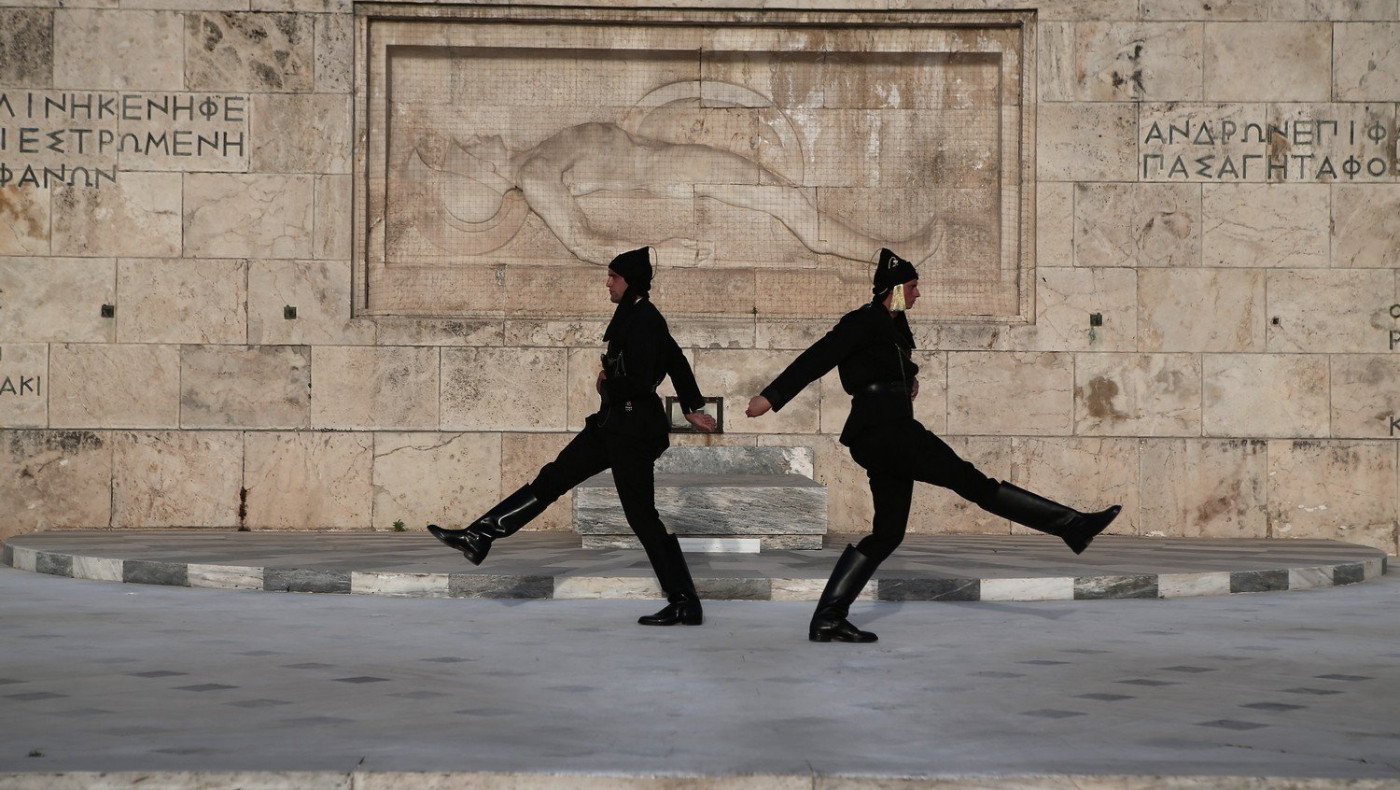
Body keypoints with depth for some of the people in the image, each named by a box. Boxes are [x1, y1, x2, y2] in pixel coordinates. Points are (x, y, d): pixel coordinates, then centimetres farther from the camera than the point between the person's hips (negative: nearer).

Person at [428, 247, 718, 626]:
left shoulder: (644, 321, -18)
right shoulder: (632, 316, 13)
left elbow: (640, 385, -24)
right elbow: (677, 362, 22)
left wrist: (607, 383, -6)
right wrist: (691, 409, 28)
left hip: (632, 430, -10)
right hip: (613, 424, 10)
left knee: (641, 515, -5)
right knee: (553, 478, 9)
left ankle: (685, 603, 1)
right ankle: (479, 537, 12)